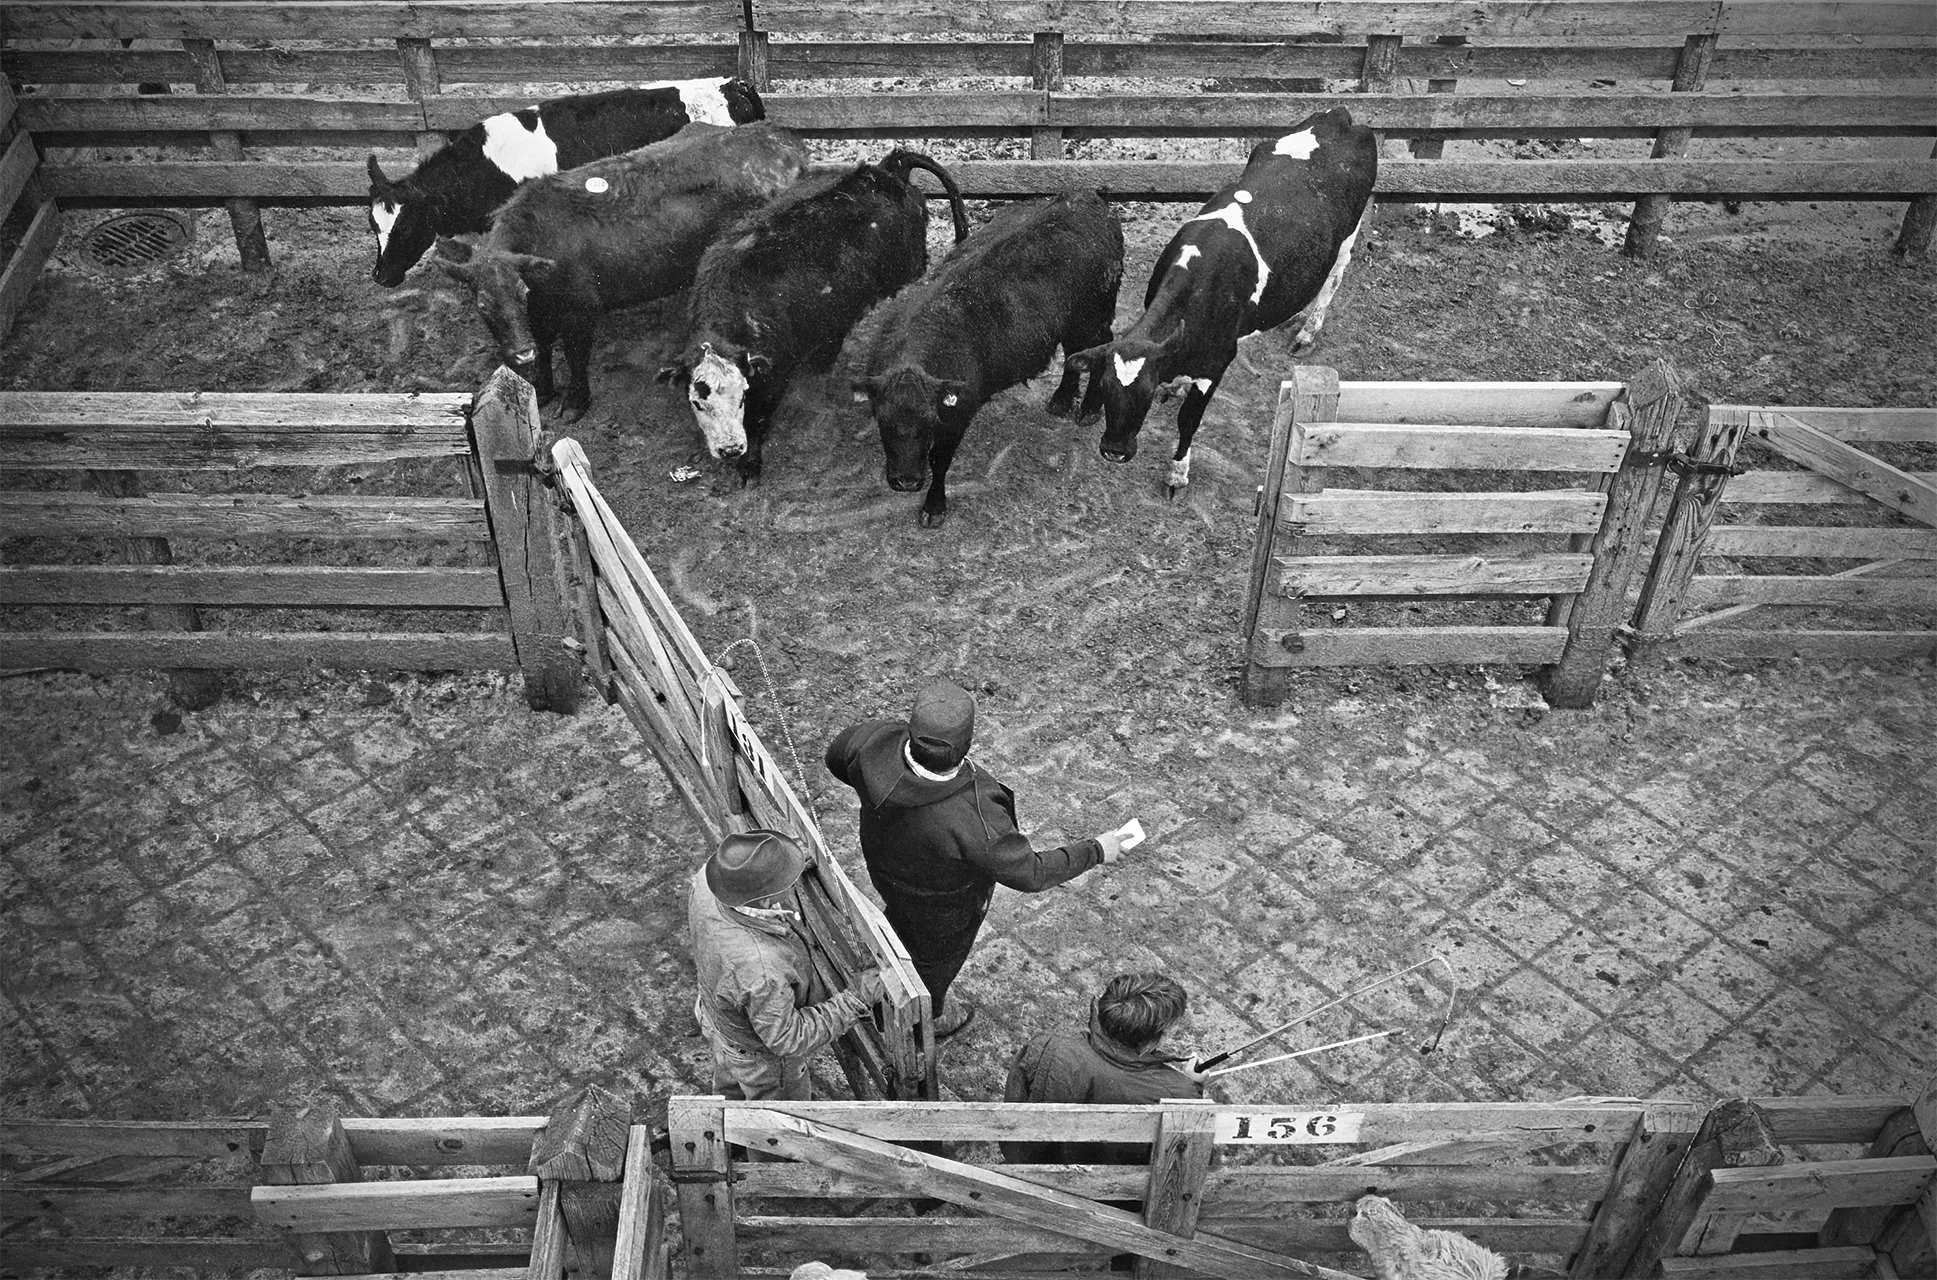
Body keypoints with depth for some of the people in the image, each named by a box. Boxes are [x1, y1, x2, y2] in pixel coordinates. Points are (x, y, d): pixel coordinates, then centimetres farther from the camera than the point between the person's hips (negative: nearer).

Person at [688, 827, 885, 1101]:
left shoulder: (704, 883, -31)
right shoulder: (761, 970, -50)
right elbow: (788, 1040, -33)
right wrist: (855, 1001, -29)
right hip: (761, 1055, -7)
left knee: (733, 1085, 39)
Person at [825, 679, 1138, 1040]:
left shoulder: (878, 740, -34)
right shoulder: (972, 819, -47)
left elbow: (837, 757, -10)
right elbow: (1028, 873, -31)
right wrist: (1095, 852, -18)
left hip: (883, 859, 4)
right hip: (941, 899, -4)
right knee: (937, 954, 30)